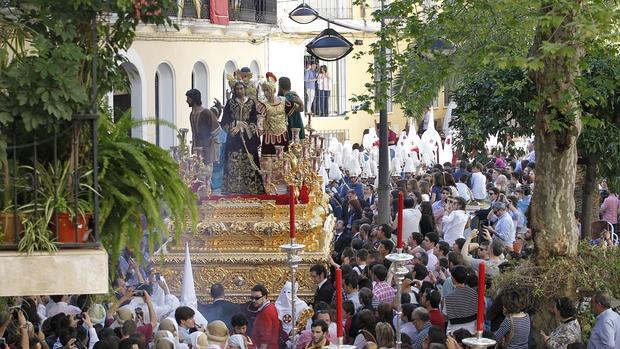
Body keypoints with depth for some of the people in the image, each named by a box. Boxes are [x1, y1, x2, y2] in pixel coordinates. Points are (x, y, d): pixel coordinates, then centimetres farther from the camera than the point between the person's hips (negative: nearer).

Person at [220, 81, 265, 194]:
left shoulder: (251, 103, 9)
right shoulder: (230, 103, 8)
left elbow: (254, 120, 6)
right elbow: (225, 120, 4)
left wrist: (246, 126, -9)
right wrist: (237, 123, -9)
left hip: (248, 137, 0)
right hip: (234, 137, 0)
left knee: (249, 162, -4)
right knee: (233, 162, -6)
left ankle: (251, 188, -3)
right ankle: (233, 188, -6)